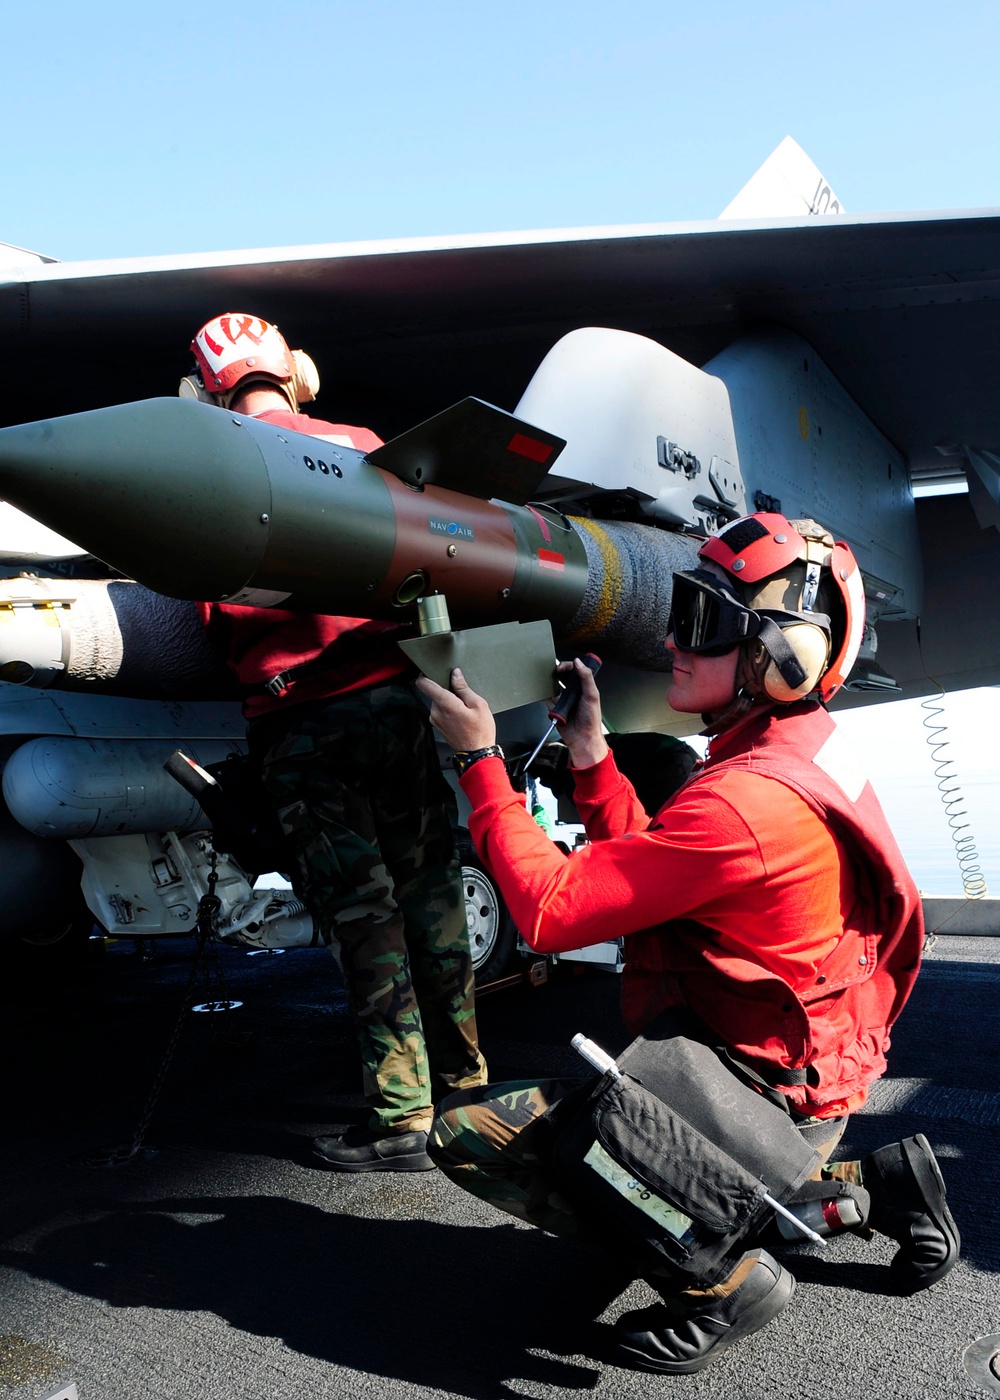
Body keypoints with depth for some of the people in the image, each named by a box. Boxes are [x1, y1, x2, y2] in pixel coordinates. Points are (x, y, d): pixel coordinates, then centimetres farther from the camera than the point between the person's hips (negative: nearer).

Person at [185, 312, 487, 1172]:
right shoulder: (364, 447, 9)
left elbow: (217, 607, 1)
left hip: (303, 721, -3)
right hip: (396, 697, 4)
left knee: (362, 916, 2)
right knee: (429, 897, 13)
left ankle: (402, 1121, 10)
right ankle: (465, 1081, 26)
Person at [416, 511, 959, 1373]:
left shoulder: (741, 800, -28)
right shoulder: (803, 760, 4)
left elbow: (554, 911, -23)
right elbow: (643, 871, 9)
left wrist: (481, 761, -15)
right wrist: (590, 756, 3)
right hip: (797, 1079, 9)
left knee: (468, 1131, -10)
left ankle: (717, 1279, -5)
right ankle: (875, 1188, 22)